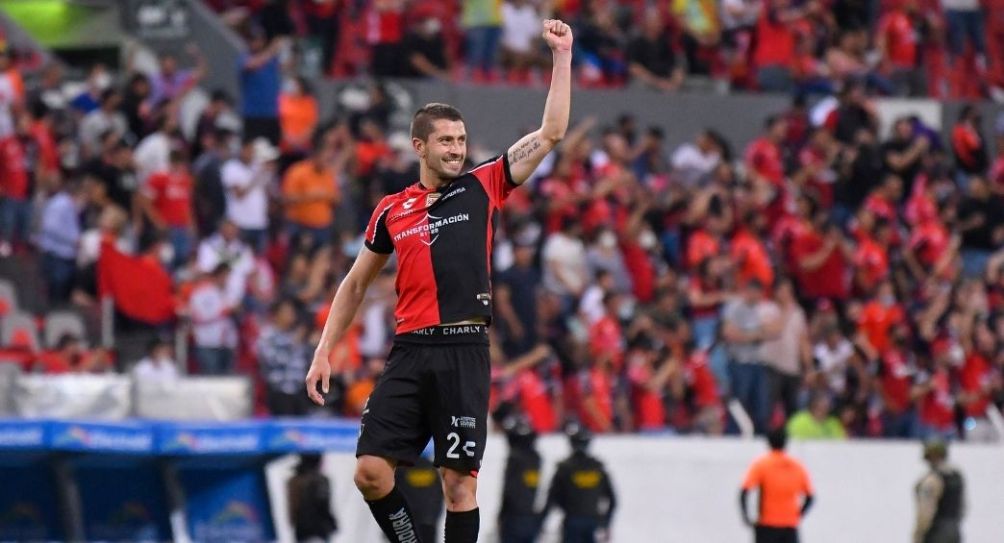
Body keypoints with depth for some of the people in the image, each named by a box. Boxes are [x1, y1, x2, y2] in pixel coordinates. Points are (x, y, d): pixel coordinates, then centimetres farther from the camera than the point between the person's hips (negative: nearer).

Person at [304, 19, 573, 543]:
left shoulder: (482, 188, 7)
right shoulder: (391, 211, 11)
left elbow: (551, 132, 3)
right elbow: (355, 285, 20)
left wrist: (562, 55, -1)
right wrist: (324, 352, 15)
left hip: (463, 351, -2)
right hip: (410, 352, 2)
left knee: (459, 481, -4)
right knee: (371, 472, -7)